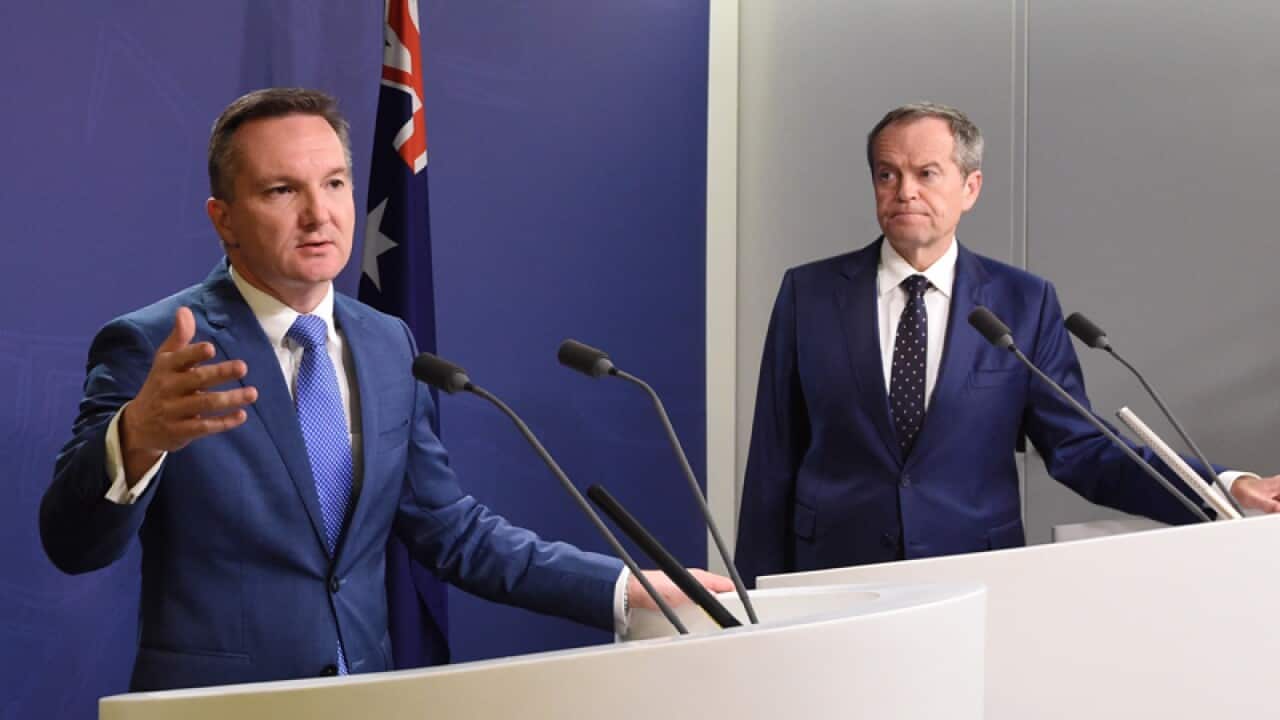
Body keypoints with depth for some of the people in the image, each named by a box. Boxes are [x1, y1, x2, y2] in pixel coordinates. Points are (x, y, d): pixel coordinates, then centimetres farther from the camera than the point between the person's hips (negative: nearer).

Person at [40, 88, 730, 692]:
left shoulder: (389, 347, 8)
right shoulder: (150, 347, -7)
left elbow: (452, 531, 11)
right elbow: (73, 543, -15)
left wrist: (633, 591, 3)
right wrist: (138, 436, -34)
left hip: (368, 694, 4)